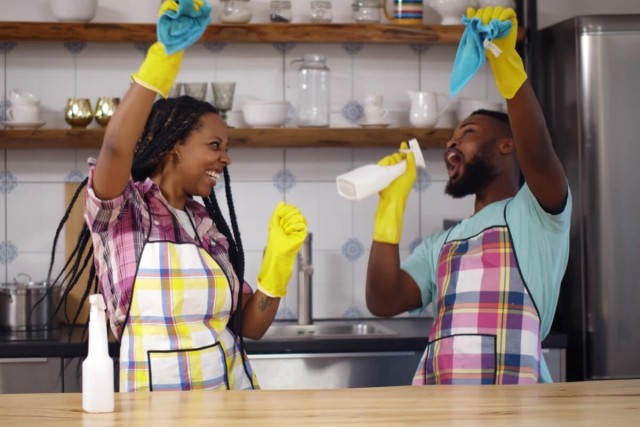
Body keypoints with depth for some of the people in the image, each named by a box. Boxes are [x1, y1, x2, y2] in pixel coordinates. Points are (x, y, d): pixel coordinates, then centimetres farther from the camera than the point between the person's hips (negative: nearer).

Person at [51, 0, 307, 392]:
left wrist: (279, 258, -3)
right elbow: (116, 149, -25)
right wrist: (161, 60, -29)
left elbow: (251, 327, 11)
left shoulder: (211, 226, 11)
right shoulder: (122, 211, -3)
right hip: (154, 394, -5)